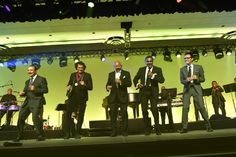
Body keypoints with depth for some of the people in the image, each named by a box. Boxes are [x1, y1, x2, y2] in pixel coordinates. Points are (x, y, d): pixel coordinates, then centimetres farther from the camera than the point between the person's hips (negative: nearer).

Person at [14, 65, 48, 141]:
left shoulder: (41, 79, 1)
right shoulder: (27, 81, 23)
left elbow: (45, 90, -9)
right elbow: (25, 91, 22)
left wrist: (35, 89, -21)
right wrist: (22, 93, -2)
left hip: (36, 102, -7)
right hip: (27, 102, 8)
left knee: (35, 118, -15)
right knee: (20, 118, 7)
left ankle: (41, 136, -2)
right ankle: (20, 135, 22)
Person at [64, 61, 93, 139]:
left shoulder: (87, 75, 3)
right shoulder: (72, 75, 13)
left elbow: (90, 87, -2)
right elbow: (69, 84, 20)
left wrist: (84, 85, -21)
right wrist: (68, 87, -4)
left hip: (82, 98, -2)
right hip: (72, 97, 2)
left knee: (80, 116, 4)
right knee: (68, 114, -3)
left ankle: (77, 133, 16)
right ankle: (67, 133, 8)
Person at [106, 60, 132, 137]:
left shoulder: (126, 73, 6)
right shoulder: (110, 74, 16)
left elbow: (129, 83, -7)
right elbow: (108, 84, 12)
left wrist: (121, 82, -21)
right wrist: (107, 87, -11)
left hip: (123, 97, -2)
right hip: (113, 98, 3)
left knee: (124, 114, 1)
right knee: (113, 115, 1)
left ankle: (124, 131, 11)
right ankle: (114, 131, 9)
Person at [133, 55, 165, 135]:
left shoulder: (158, 69, 5)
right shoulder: (141, 69, 13)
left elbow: (162, 80, -6)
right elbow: (135, 79, 20)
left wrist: (153, 76, -18)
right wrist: (137, 84, 0)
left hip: (153, 91, -2)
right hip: (143, 91, 3)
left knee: (154, 110, -7)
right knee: (144, 110, 2)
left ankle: (157, 129, 9)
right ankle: (147, 129, 16)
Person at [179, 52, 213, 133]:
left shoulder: (199, 67, 8)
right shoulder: (182, 69, 11)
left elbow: (203, 78, 6)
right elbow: (181, 81, 6)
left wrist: (197, 78, -14)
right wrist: (187, 80, -16)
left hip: (196, 88, -1)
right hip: (187, 89, 1)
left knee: (201, 107, -4)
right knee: (185, 107, -5)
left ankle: (208, 126, 10)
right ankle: (184, 127, 0)